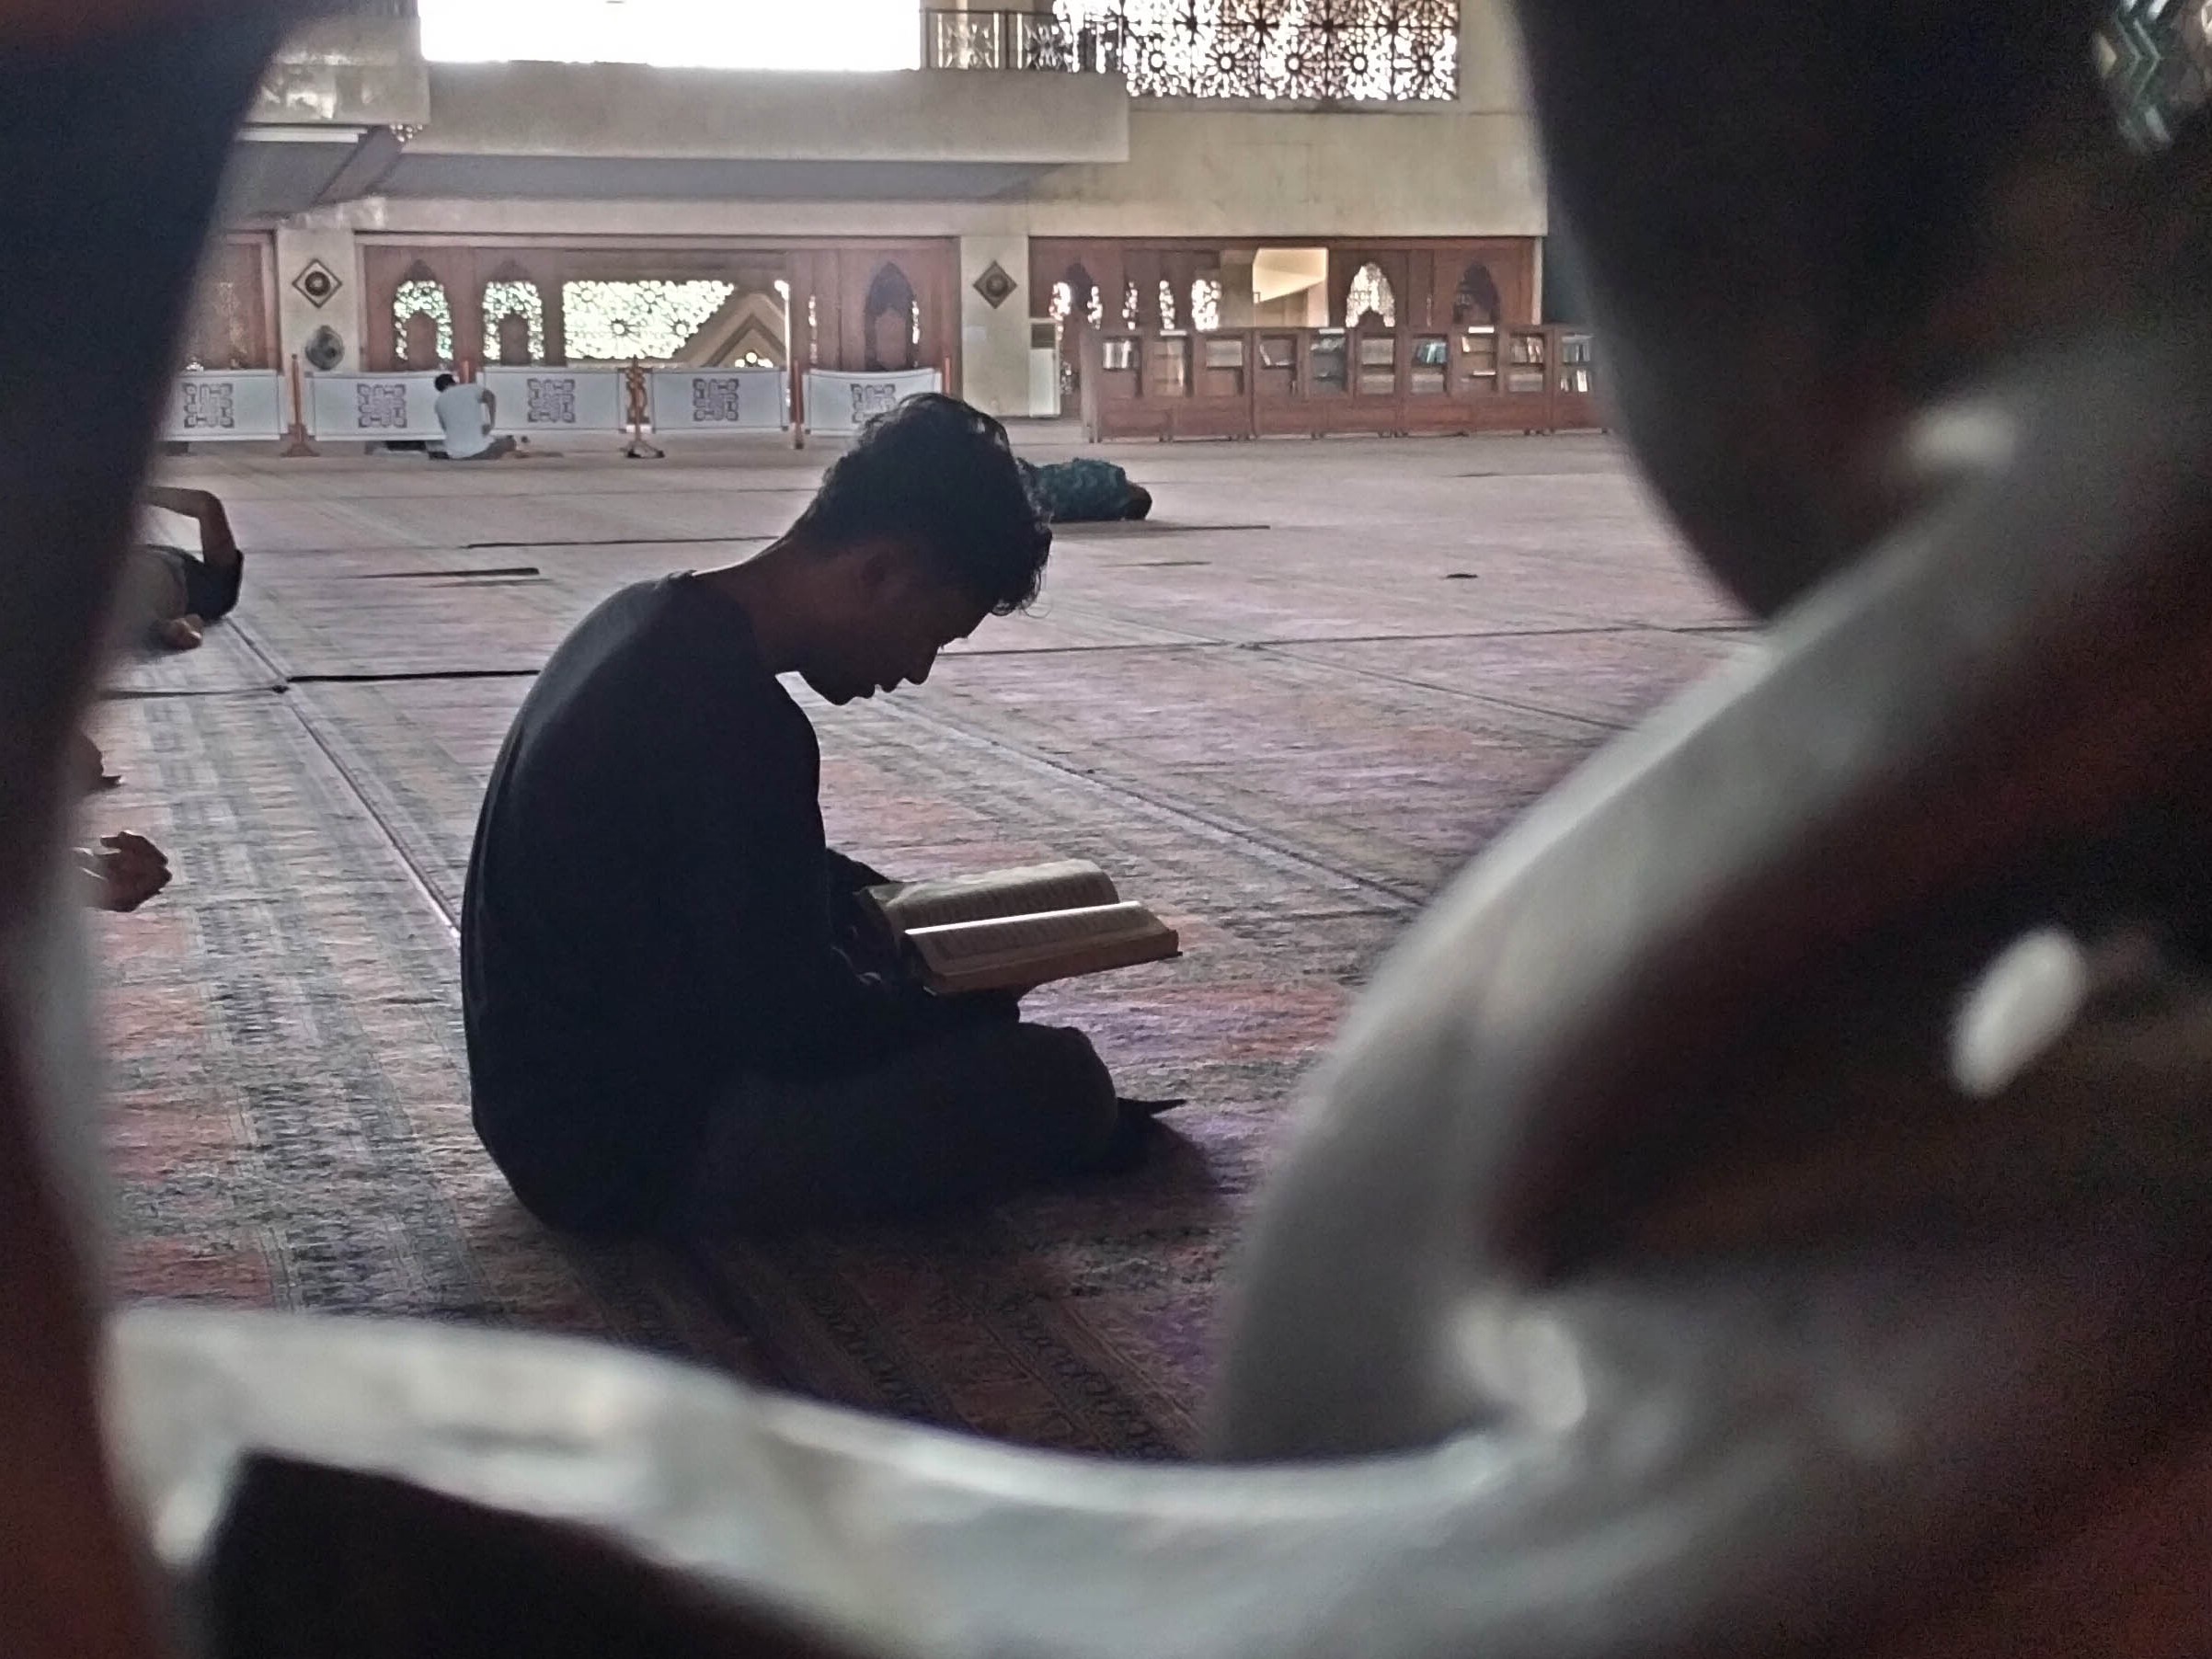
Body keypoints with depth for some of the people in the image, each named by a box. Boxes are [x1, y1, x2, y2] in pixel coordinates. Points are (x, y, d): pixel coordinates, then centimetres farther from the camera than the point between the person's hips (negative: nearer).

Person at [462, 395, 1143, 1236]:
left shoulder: (651, 622, 4)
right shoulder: (736, 720, -27)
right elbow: (798, 1025, -21)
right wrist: (976, 1000, -4)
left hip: (555, 1100, 10)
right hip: (629, 1152, -10)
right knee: (1055, 1079, -15)